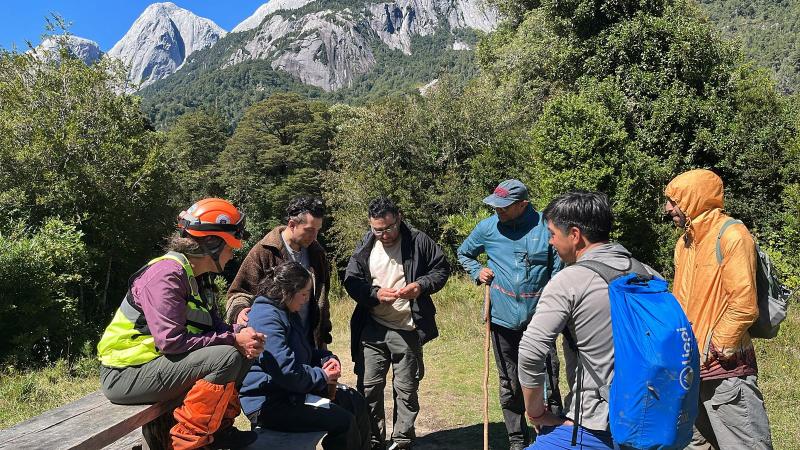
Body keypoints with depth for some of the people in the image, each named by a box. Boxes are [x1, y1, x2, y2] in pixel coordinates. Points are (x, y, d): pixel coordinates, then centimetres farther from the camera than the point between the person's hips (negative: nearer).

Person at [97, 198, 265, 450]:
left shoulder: (192, 276, 9)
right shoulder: (167, 275, -21)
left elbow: (213, 326, 8)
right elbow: (172, 342, -28)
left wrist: (240, 332, -14)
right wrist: (233, 339, -22)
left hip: (154, 363, 10)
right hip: (125, 374, -10)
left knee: (243, 353, 5)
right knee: (226, 357, -26)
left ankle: (219, 428, 7)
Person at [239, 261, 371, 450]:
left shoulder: (288, 314, 12)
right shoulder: (267, 318, -22)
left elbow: (306, 351, 24)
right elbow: (286, 369, -28)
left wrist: (327, 358, 3)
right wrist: (322, 377, -14)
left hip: (291, 391, 11)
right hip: (268, 404, -11)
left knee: (355, 402, 11)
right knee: (343, 421, -20)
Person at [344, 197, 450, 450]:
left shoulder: (418, 242, -5)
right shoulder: (366, 246, 2)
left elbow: (442, 269, 2)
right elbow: (351, 280, 2)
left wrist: (422, 285, -16)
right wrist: (375, 293, -16)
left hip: (408, 331, -2)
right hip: (372, 329, 2)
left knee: (406, 389, 10)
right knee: (368, 386, 7)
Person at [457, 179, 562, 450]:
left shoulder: (546, 226, -6)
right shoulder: (487, 227, 0)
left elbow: (559, 270, -2)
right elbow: (464, 253, 18)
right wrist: (478, 272, 0)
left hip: (539, 318, -2)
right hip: (503, 319, 2)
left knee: (547, 382, 2)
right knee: (509, 386, 14)